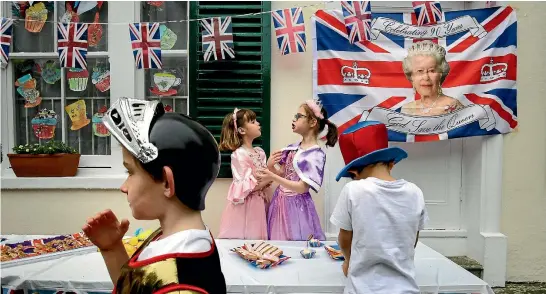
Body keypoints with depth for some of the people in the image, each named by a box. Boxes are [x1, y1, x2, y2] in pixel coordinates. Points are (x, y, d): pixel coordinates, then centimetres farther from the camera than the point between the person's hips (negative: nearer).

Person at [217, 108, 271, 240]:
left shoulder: (260, 152, 7)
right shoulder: (239, 154, -14)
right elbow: (247, 187, -18)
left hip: (258, 203, 7)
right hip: (244, 205, -7)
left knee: (256, 240, 12)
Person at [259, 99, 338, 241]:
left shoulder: (316, 154, -17)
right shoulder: (292, 148, 4)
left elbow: (302, 187, -20)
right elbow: (282, 174, 9)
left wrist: (273, 177, -23)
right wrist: (270, 166, -10)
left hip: (296, 205, -6)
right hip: (279, 202, 6)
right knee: (277, 243, 16)